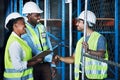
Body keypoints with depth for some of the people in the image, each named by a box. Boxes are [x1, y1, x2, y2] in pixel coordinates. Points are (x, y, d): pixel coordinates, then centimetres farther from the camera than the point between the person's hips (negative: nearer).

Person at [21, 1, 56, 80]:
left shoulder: (42, 27, 6)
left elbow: (48, 47, 11)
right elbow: (33, 51, -21)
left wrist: (52, 65, 7)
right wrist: (51, 59, -20)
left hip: (46, 64, 5)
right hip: (33, 65, -5)